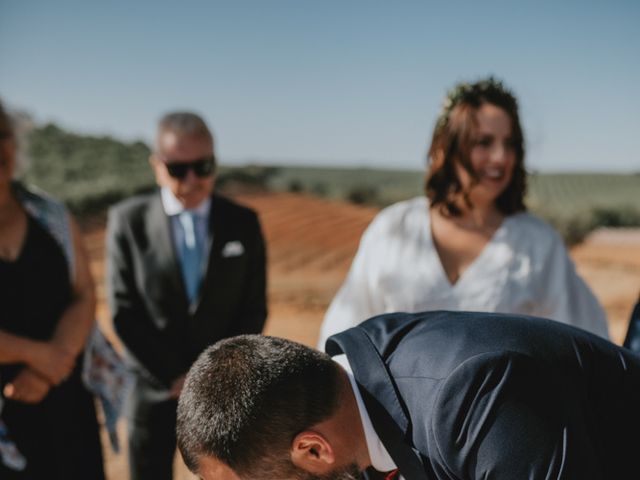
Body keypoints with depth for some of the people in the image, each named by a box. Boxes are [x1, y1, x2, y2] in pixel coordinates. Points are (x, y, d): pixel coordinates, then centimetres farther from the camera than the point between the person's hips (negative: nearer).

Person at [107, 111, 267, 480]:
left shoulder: (243, 223, -2)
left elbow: (254, 310, 0)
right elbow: (125, 311, -7)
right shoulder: (128, 220, -6)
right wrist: (173, 377, -9)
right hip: (155, 388, -1)